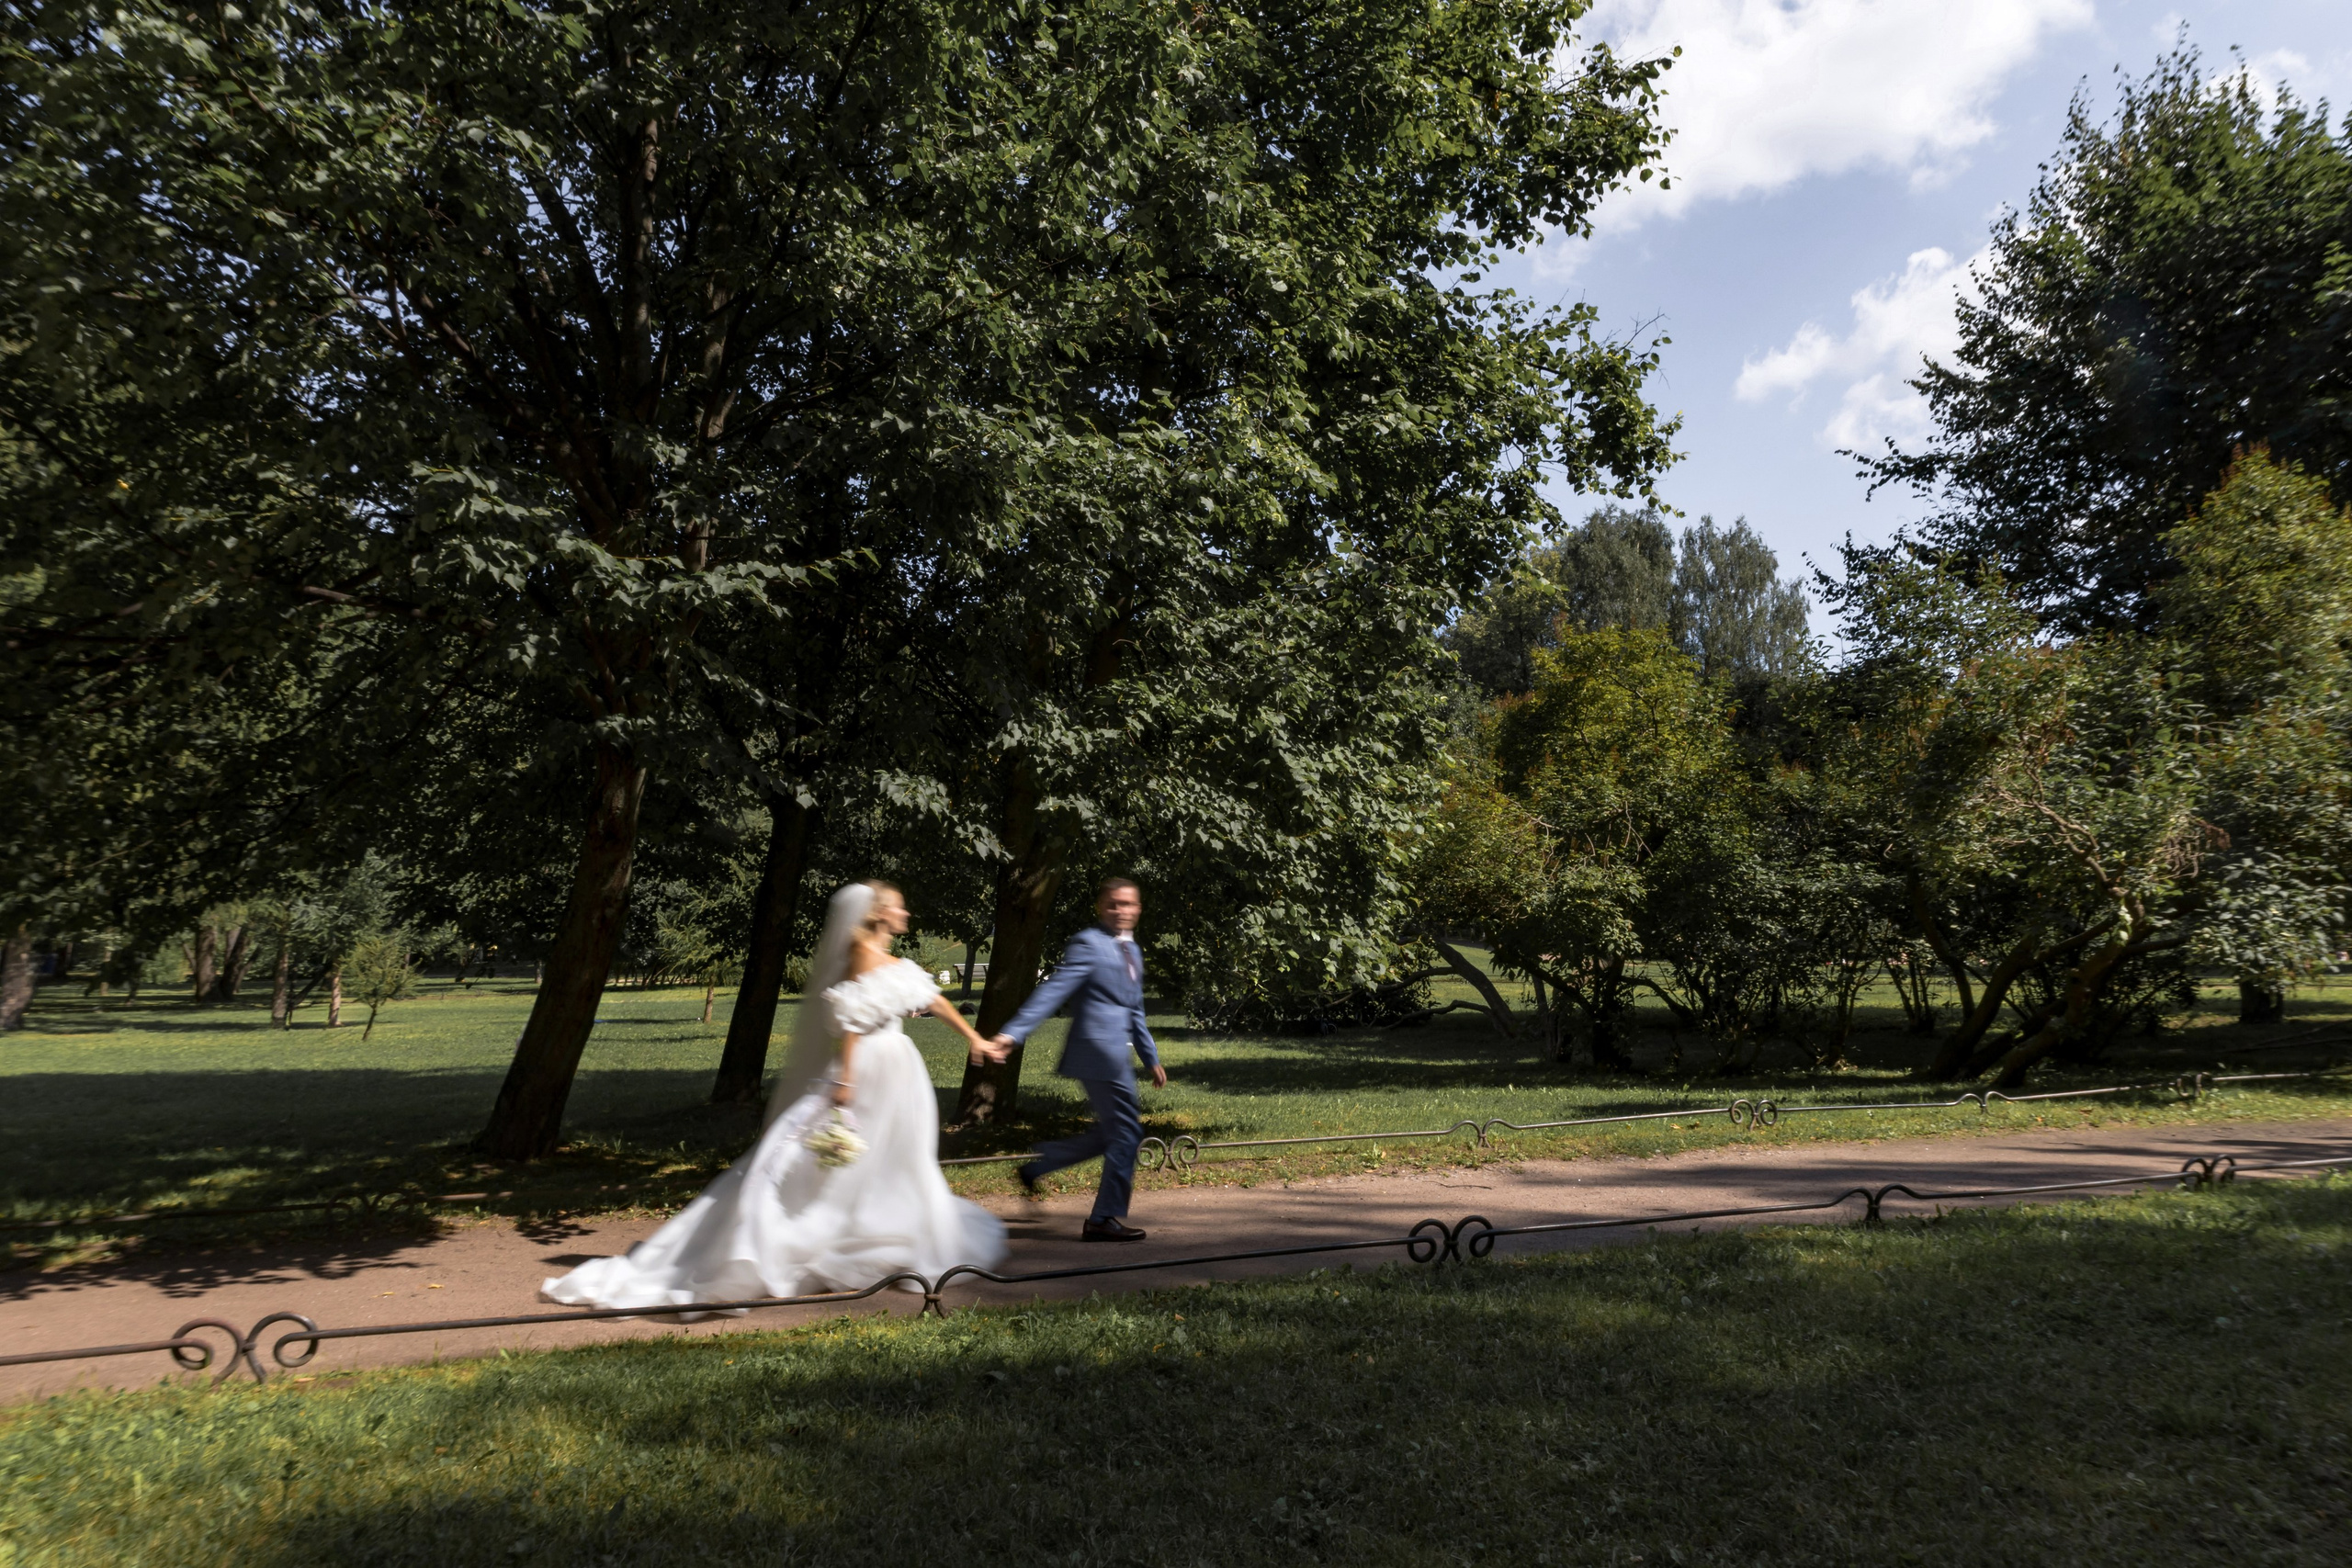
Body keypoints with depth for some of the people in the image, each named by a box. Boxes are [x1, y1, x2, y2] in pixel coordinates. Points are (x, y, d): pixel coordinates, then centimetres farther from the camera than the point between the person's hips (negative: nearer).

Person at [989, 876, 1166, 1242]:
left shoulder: (1132, 951, 18)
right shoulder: (1088, 944, -10)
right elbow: (1053, 991, -18)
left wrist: (1151, 1058, 27)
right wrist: (1013, 1034, -26)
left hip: (1116, 1052, 9)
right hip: (1099, 1049, -9)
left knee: (1110, 1133, 17)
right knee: (1126, 1132, -3)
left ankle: (1036, 1165, 26)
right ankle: (1107, 1219, 9)